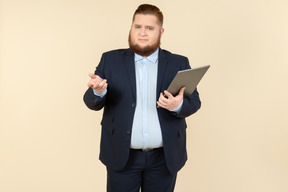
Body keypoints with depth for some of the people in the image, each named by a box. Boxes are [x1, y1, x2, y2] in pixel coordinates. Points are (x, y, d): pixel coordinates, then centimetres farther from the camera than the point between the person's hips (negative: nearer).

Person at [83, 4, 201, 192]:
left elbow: (194, 102, 1)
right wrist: (98, 92, -22)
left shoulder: (179, 63, 3)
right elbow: (92, 103, 1)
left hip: (164, 158, 1)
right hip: (122, 155, 0)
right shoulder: (110, 60, 2)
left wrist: (179, 105, -21)